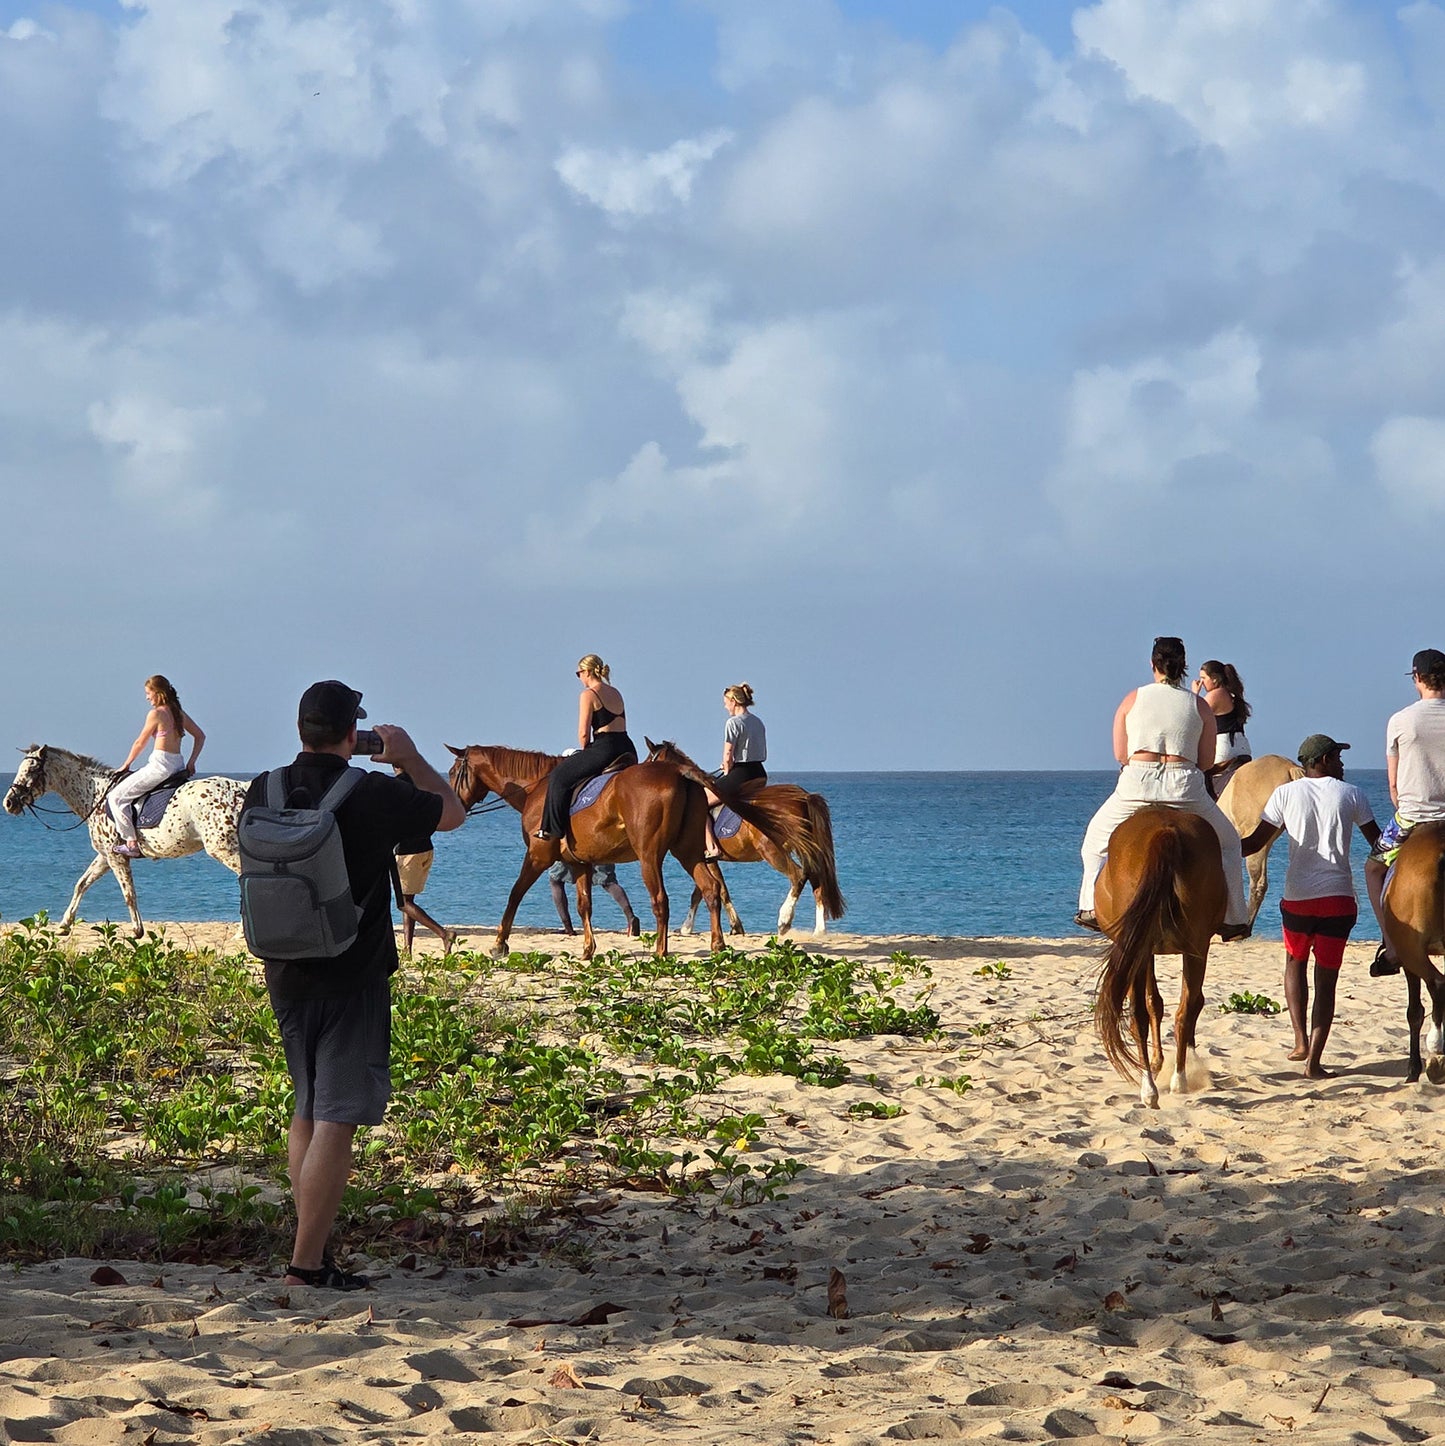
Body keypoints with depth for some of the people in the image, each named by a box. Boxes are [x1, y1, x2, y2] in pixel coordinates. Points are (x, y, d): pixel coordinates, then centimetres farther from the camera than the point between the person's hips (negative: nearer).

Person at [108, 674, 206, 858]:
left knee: (116, 797, -3)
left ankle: (131, 843, -9)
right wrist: (191, 762, 15)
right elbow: (200, 736, 17)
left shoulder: (156, 713, -10)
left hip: (159, 765, -9)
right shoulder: (178, 712, 12)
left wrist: (125, 765, 9)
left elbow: (140, 743, -3)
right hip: (178, 765, 9)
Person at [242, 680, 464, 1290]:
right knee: (335, 1123, -4)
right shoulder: (374, 797, -15)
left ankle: (310, 1250, 23)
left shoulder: (263, 793, -1)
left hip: (286, 975, 6)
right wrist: (409, 757, 15)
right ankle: (306, 1264, -6)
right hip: (353, 979, -6)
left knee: (306, 1112, 18)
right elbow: (453, 812, 2)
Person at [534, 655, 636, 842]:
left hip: (605, 748, -8)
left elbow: (583, 733, -10)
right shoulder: (616, 693, 18)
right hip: (628, 748, 8)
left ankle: (554, 829, 2)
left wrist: (585, 751, 10)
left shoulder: (588, 694, -6)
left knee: (559, 777, 4)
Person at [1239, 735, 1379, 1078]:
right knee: (1326, 978, 4)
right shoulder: (1352, 795, 3)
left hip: (1298, 897, 1)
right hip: (1339, 896, -1)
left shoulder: (1286, 793, 3)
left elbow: (1255, 843, 1)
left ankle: (1301, 1040, 11)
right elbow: (1378, 842, 11)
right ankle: (1314, 1060, -1)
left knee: (1295, 962, 24)